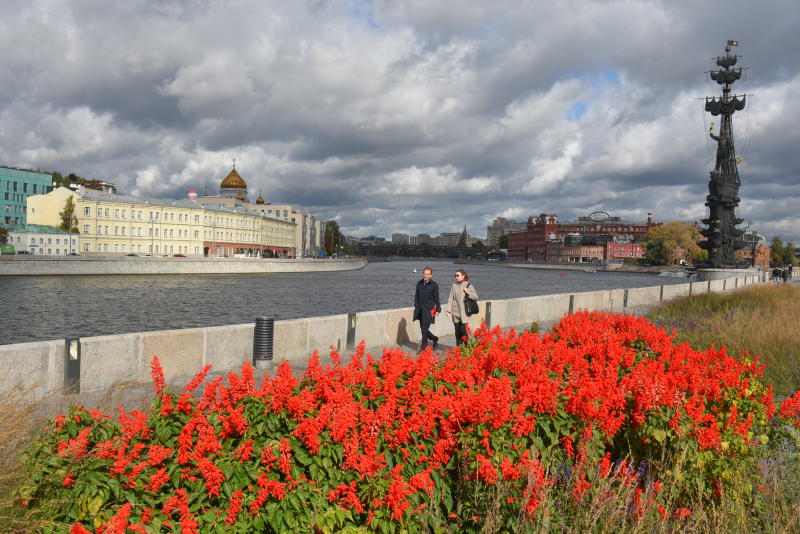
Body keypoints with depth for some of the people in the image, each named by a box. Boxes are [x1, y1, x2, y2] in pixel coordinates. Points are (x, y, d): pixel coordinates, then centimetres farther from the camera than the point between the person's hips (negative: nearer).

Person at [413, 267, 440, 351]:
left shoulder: (434, 285, -5)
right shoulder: (419, 283, 9)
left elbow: (436, 299, -3)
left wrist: (438, 310, -4)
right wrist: (416, 306, 11)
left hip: (429, 310, -5)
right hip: (420, 310, 6)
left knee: (425, 329, -6)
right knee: (422, 328, 11)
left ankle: (423, 348, 3)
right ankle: (434, 339, 34)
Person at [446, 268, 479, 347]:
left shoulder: (469, 285, 2)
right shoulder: (454, 286, 11)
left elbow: (476, 297, 1)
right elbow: (450, 299, 9)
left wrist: (468, 292, -15)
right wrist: (448, 311, 2)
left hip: (464, 312, -3)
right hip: (455, 312, 3)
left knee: (463, 331, -11)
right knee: (457, 332, 6)